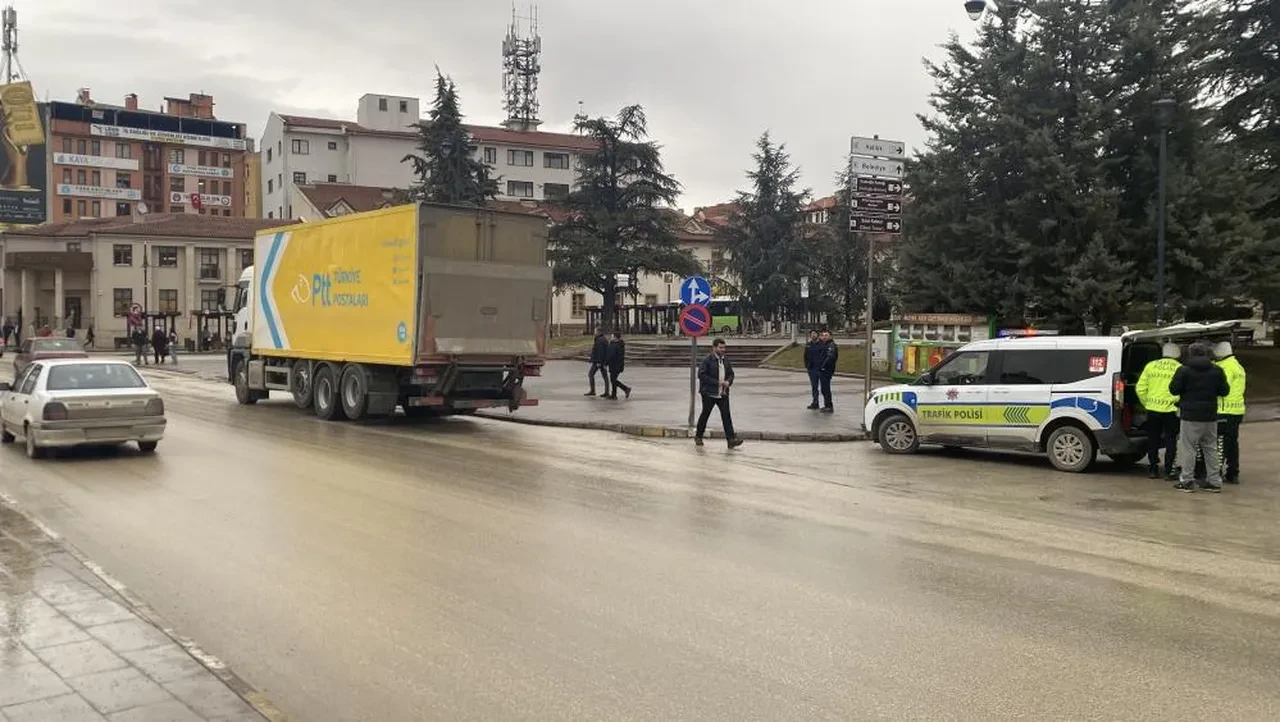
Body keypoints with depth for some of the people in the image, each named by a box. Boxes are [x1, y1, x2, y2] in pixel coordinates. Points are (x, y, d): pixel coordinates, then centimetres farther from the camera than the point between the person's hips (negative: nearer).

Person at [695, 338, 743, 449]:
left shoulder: (725, 360, 10)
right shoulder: (707, 360, -10)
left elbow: (731, 373, 20)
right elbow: (701, 375, -17)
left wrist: (728, 382, -3)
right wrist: (717, 383, -19)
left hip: (723, 394, 5)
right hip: (709, 394, -5)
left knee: (726, 415, -5)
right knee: (705, 415, 8)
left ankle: (731, 440, -10)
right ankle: (698, 436, 26)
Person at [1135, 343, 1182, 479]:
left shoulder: (1150, 366, 4)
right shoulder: (1179, 368, -5)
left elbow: (1140, 388, 2)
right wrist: (1178, 403, 2)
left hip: (1152, 409, 3)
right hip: (1170, 410, -3)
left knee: (1153, 440, 13)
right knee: (1171, 441, 8)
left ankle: (1153, 469, 16)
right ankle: (1169, 471, 7)